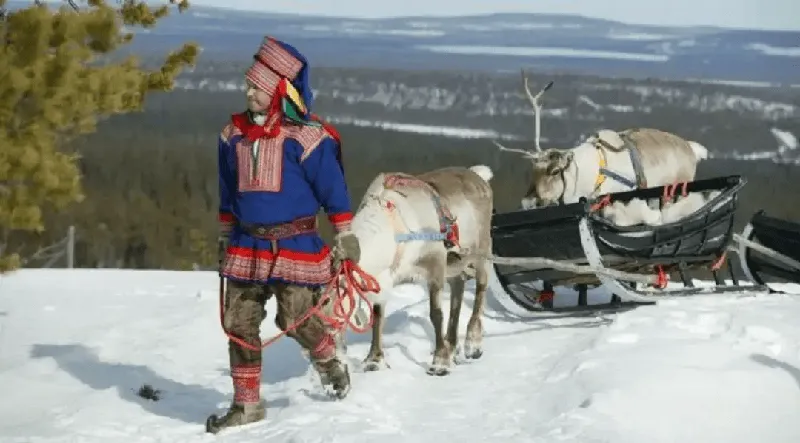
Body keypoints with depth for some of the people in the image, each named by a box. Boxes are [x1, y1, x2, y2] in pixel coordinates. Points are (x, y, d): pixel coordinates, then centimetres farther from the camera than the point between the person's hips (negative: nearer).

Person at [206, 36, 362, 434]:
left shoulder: (306, 137, -10)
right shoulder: (234, 135, 7)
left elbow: (334, 190, -5)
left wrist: (346, 238, -4)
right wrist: (225, 237, 21)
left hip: (295, 246, -5)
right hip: (246, 247, 5)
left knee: (296, 321, -6)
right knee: (239, 324, 0)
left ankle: (330, 356, 27)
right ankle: (247, 403, 11)